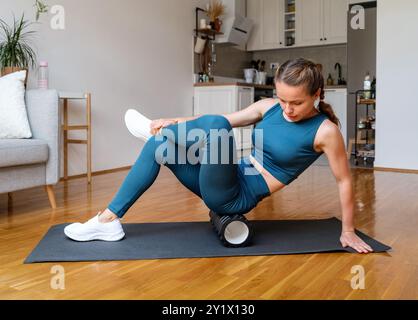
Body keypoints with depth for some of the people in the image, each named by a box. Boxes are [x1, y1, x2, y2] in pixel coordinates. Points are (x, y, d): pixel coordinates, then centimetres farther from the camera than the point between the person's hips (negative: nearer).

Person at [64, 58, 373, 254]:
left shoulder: (325, 130, -12)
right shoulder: (269, 106, 3)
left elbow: (345, 180, -4)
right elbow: (227, 118, 7)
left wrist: (348, 232, 0)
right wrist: (175, 123, -3)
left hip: (238, 197, -7)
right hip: (227, 181, 7)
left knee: (216, 126, -28)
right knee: (160, 142, -1)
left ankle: (159, 135, 2)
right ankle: (109, 220, 2)